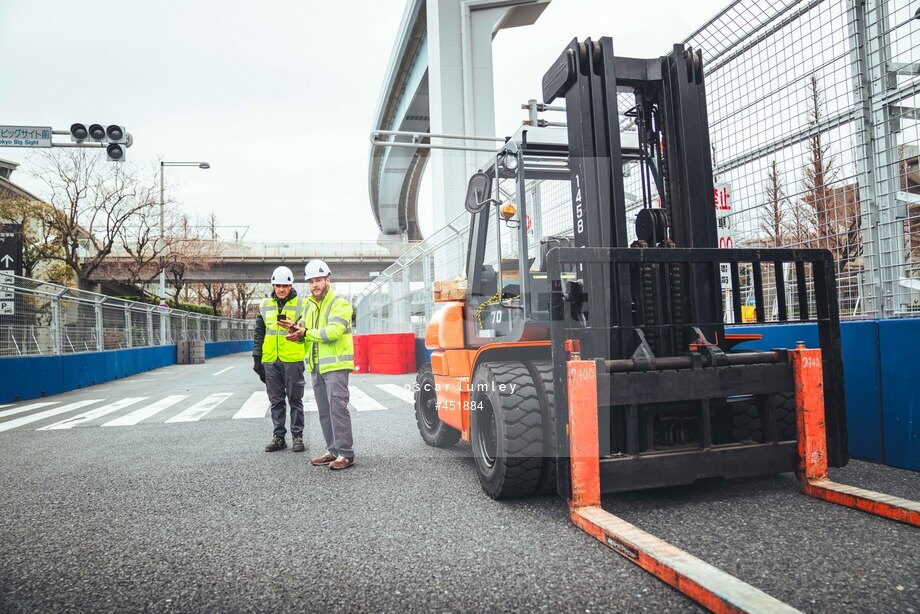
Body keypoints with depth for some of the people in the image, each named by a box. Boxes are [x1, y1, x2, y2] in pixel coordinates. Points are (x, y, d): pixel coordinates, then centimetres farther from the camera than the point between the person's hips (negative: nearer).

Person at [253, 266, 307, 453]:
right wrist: (257, 357, 10)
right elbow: (259, 333, 15)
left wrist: (295, 327, -21)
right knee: (276, 401, 10)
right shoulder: (265, 305, 12)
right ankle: (279, 436, 19)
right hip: (270, 361, 4)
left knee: (295, 400, 4)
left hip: (293, 360, -4)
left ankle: (297, 436, 12)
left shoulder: (301, 304, 0)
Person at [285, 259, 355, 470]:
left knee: (337, 409, -10)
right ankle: (333, 451, 21)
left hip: (335, 365, -8)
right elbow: (306, 332, 17)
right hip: (316, 366, 8)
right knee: (324, 412, 12)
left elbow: (333, 331, -21)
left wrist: (306, 333, -15)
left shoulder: (339, 303, -8)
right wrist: (298, 332, -6)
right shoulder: (310, 305, 18)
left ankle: (346, 454, -5)